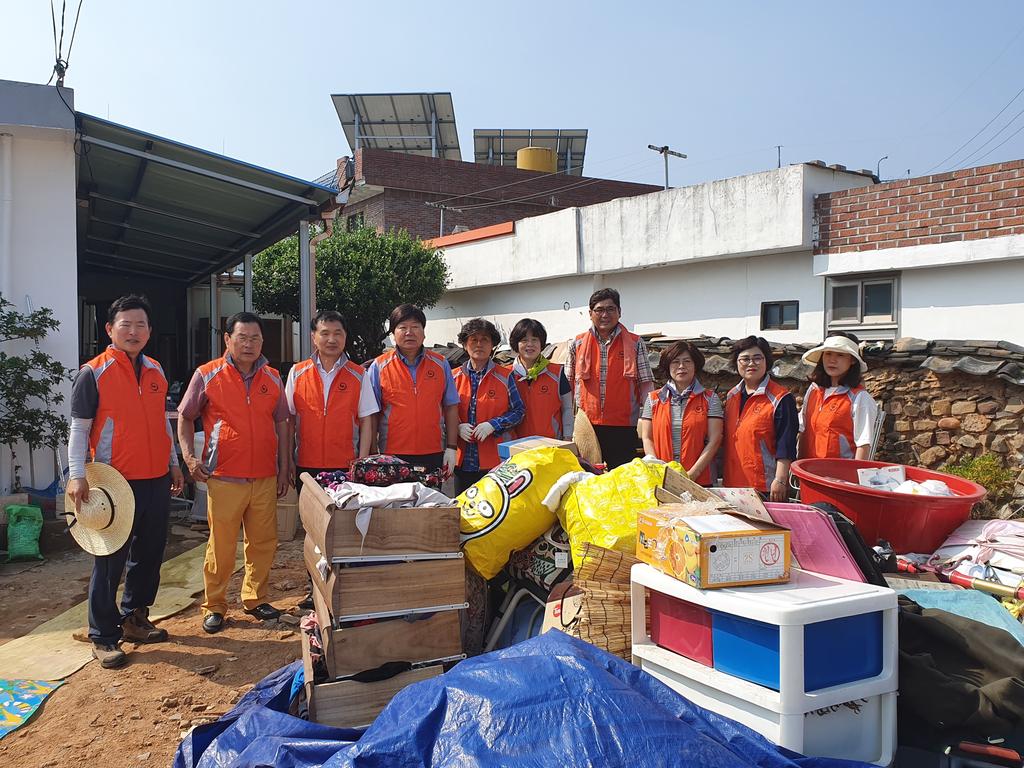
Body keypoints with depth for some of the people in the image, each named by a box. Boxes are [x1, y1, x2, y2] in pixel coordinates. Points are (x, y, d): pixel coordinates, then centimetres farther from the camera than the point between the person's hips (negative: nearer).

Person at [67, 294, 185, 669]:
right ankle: (103, 637, 14)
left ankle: (134, 618, 29)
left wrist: (174, 463, 18)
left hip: (157, 481, 6)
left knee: (149, 554, 13)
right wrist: (77, 475, -16)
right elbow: (79, 429, -7)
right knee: (110, 559, 2)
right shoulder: (93, 373, -7)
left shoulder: (156, 370, 10)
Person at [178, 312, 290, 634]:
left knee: (263, 542, 10)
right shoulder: (207, 376, -1)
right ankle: (214, 606, 19)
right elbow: (185, 418, 5)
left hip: (265, 478, 3)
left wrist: (284, 468, 10)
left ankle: (255, 599, 27)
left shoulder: (273, 378, 8)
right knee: (221, 546, 3)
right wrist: (189, 456, -7)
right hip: (224, 478, -3)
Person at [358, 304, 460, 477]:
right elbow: (369, 416, 1)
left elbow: (451, 408, 9)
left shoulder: (441, 364, 7)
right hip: (392, 456, -1)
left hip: (433, 456, 2)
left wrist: (451, 448, 3)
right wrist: (367, 458, -3)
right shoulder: (378, 367, 1)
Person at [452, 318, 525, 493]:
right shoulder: (455, 377, 8)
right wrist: (458, 427, -8)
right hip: (463, 461, 2)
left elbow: (518, 411, 2)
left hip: (495, 461, -2)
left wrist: (492, 425, -12)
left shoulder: (504, 376, 2)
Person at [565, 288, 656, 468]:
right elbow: (568, 385, 14)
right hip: (586, 426, 1)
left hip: (623, 427, -1)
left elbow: (646, 384, 5)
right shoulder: (577, 344, 10)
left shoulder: (635, 344, 6)